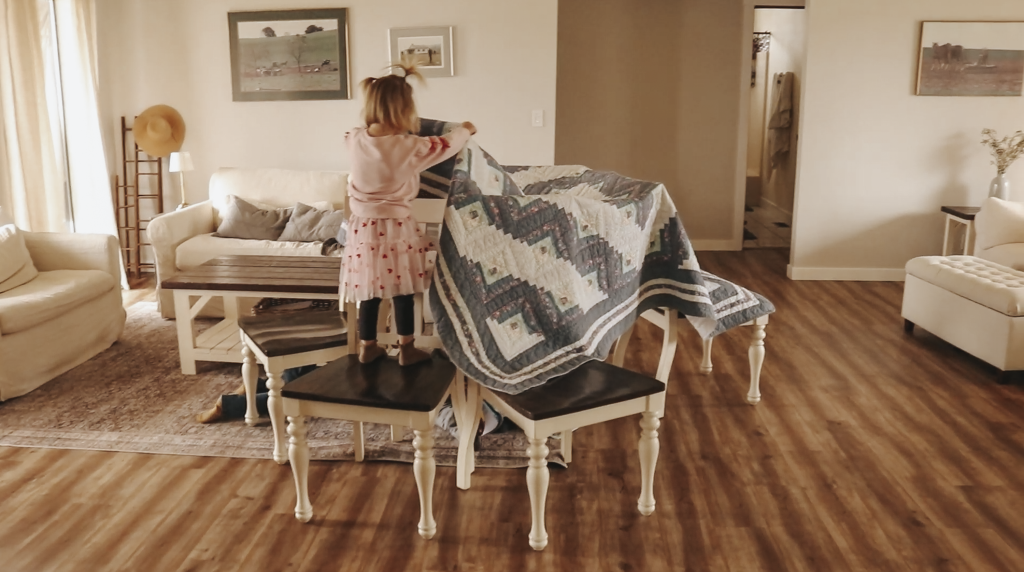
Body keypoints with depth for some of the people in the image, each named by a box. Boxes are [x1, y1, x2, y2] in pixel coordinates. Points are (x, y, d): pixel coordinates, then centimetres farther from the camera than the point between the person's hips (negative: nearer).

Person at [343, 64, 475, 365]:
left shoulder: (355, 140, -5)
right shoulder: (410, 147, -15)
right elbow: (444, 145, 2)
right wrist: (465, 130, 22)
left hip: (363, 226, 4)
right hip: (396, 227, -4)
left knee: (369, 291, 14)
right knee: (402, 290, 9)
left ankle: (367, 346, 25)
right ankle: (406, 349, 18)